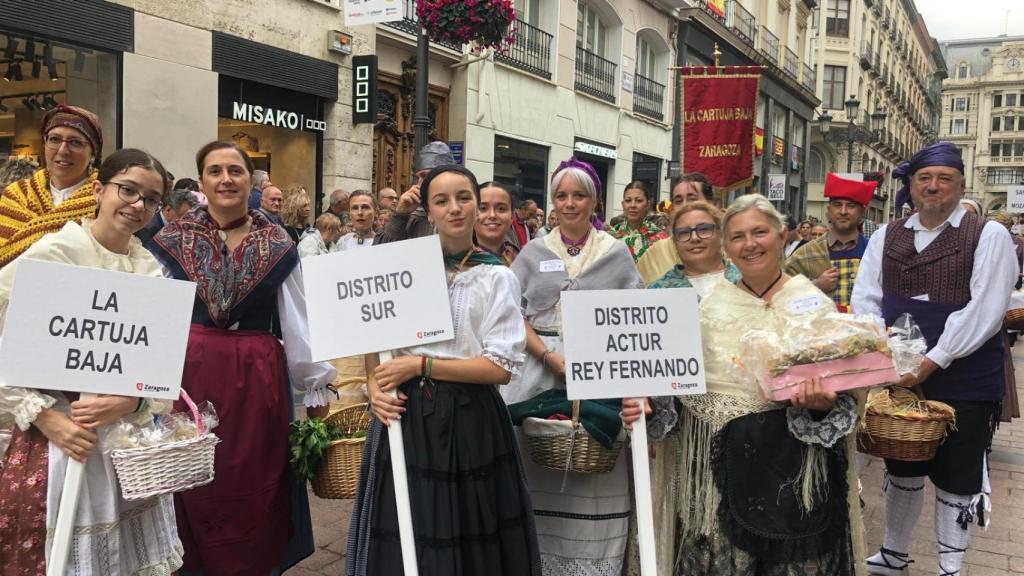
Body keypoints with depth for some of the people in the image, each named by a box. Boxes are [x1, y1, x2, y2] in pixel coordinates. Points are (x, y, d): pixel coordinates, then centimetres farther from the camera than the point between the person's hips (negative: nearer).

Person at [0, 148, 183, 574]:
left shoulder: (152, 268, 5)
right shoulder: (51, 253, -9)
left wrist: (131, 401, -16)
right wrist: (45, 417, -17)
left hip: (134, 435, 4)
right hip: (61, 436, -4)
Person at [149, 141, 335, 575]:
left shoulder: (278, 247, 4)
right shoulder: (173, 241, 3)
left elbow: (297, 326, 6)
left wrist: (318, 391, 5)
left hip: (257, 380, 0)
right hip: (190, 375, 0)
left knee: (255, 493, 8)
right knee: (195, 491, 9)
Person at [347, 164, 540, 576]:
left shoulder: (497, 277, -4)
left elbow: (501, 367, -11)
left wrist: (421, 364, -14)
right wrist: (375, 386, -8)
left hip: (469, 418, -2)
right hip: (406, 413, 3)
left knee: (465, 535, 10)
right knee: (402, 541, 11)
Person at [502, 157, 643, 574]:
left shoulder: (616, 253, 6)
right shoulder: (534, 252, 7)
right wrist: (553, 358, -13)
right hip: (540, 371, 1)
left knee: (594, 480, 3)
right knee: (543, 474, 3)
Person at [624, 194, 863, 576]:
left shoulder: (814, 303, -1)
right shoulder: (711, 302, 6)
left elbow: (842, 390, 0)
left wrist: (823, 404, -21)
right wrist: (649, 404, -7)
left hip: (788, 461, -2)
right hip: (715, 460, 2)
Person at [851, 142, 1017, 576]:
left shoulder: (988, 236, -5)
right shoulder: (886, 236, 8)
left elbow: (984, 309, -14)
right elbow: (865, 297, 5)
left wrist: (932, 361, -19)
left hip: (963, 381, -4)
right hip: (898, 378, 4)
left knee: (955, 479, 7)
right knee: (902, 470, 18)